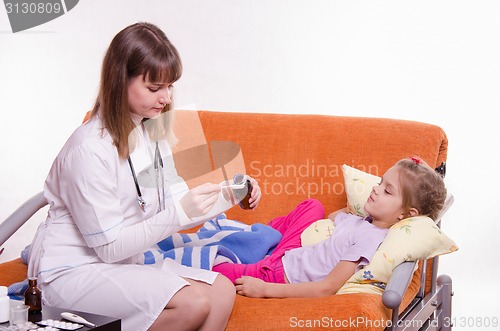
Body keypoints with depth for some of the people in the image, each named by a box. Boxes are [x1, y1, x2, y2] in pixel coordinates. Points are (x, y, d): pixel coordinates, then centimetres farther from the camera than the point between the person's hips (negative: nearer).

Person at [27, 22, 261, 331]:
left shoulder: (153, 131, 2)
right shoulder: (90, 149, -22)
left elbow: (167, 206, 7)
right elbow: (109, 247, -19)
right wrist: (180, 212, -28)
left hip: (125, 259, 8)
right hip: (72, 271, -8)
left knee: (222, 291, -12)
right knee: (194, 303, -24)